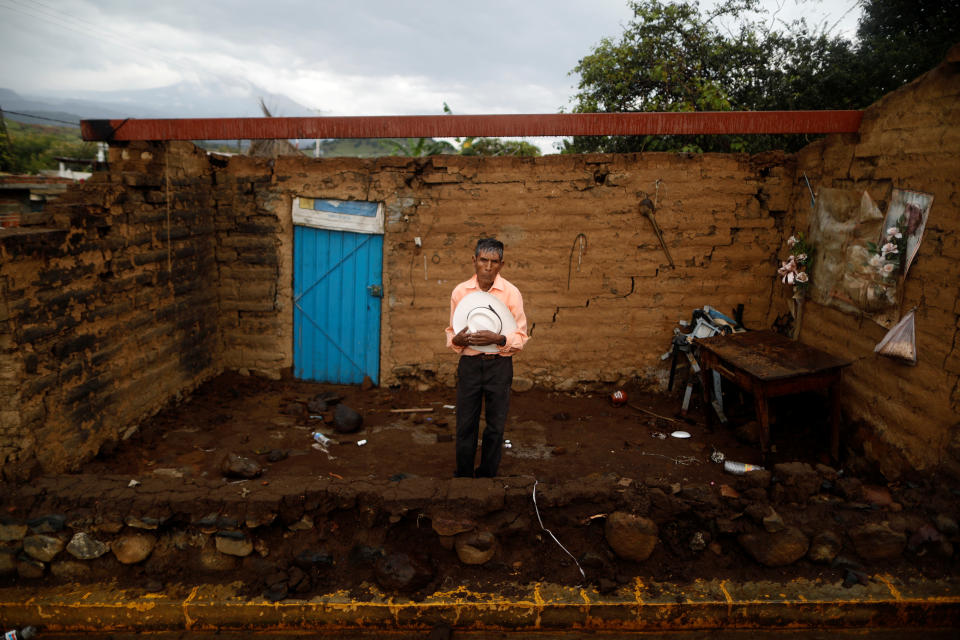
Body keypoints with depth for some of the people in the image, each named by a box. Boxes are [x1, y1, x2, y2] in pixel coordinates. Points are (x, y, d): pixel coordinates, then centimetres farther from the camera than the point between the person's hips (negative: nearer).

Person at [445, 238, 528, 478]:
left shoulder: (511, 292, -4)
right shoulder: (459, 291, 2)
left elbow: (521, 336, -2)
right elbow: (451, 330, 10)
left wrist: (498, 339, -21)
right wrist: (457, 339, -14)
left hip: (499, 364, -1)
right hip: (469, 363, 1)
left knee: (495, 426, 8)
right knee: (465, 424, 7)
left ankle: (487, 475, 25)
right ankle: (463, 474, 23)